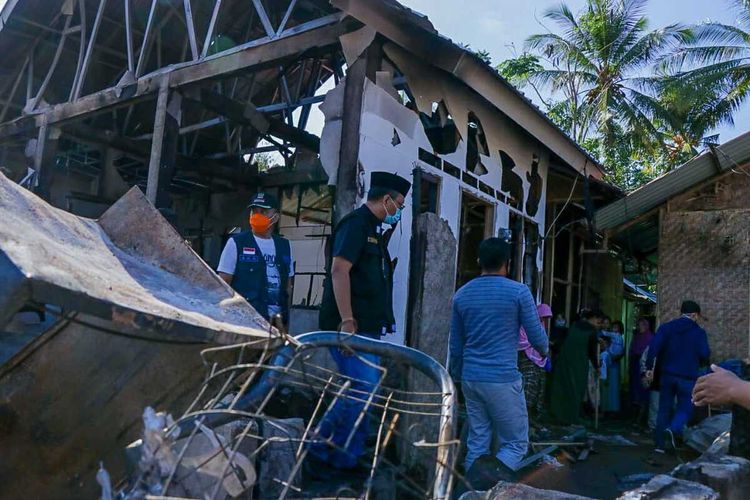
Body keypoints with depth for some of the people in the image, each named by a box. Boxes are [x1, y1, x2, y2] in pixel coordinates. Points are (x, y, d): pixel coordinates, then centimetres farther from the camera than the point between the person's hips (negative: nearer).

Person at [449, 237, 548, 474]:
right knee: (516, 443, 7)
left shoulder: (462, 294, 7)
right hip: (503, 379, -5)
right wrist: (544, 350, 21)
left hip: (471, 379, 5)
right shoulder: (518, 292, -6)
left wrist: (457, 377, 25)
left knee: (477, 443, 13)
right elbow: (536, 337, -2)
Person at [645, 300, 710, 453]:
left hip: (667, 374, 3)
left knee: (664, 409, 11)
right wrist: (697, 363, 16)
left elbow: (654, 346, -9)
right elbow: (704, 355, -7)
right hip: (688, 377, -2)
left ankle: (660, 444, 11)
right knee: (684, 409, 9)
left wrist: (649, 367, -8)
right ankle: (673, 429, -20)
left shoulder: (666, 327, 2)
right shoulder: (699, 332, -2)